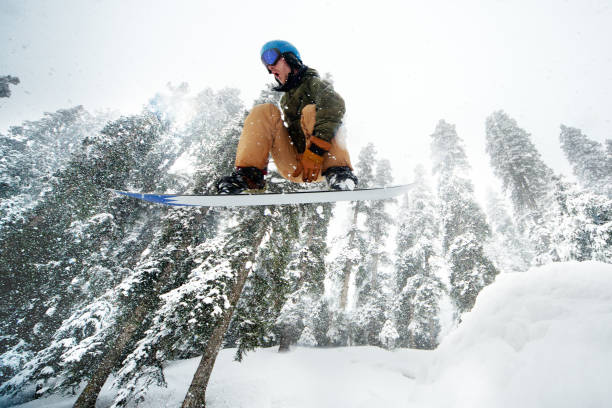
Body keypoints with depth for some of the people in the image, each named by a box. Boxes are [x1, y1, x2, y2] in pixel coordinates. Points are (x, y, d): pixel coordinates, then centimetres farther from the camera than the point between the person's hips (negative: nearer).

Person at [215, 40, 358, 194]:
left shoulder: (314, 83, 5)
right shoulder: (285, 98, 26)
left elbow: (335, 106, -18)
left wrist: (314, 152, -29)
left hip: (320, 164, -4)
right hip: (294, 169, 5)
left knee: (311, 111, -25)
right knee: (265, 111, -6)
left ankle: (338, 172, -32)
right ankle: (248, 175, -18)